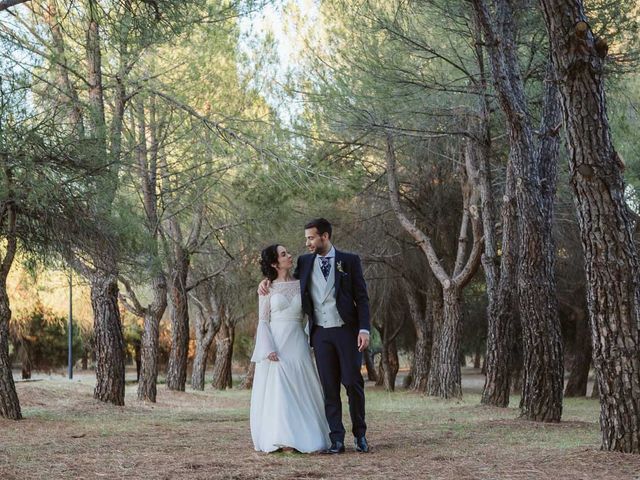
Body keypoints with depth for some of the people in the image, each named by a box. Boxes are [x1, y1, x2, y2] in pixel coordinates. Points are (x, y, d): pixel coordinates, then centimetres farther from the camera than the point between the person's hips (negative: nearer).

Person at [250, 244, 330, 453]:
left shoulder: (301, 285, 8)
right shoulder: (268, 289, 2)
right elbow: (263, 321, -1)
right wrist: (268, 349, -13)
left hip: (297, 344, 2)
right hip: (275, 343, -2)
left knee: (300, 390, 2)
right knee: (276, 391, -4)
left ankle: (302, 438, 8)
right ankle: (280, 439, -2)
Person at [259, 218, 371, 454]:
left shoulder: (349, 261, 0)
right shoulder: (305, 262, 9)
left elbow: (361, 297, -1)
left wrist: (364, 329, -11)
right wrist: (267, 280, 6)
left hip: (347, 331, -3)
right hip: (321, 333, 3)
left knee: (353, 383, 0)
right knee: (329, 388, 2)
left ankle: (360, 435, 15)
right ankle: (336, 440, 4)